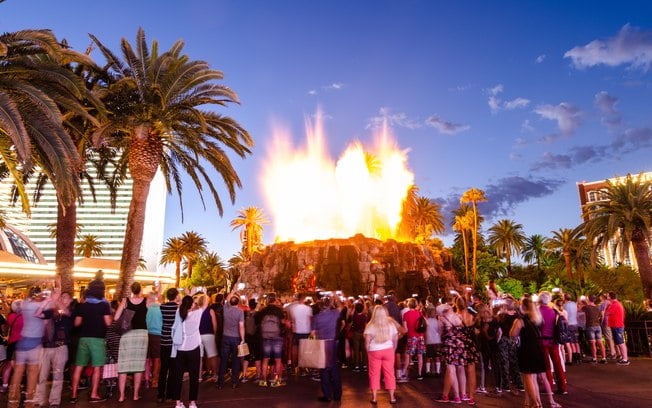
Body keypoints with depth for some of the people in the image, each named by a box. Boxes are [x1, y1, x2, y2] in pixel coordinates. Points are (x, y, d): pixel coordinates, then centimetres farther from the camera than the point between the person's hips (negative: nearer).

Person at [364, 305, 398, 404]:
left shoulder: (370, 326, -8)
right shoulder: (391, 324, 0)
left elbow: (367, 341, -12)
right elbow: (395, 338, 3)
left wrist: (367, 351, 1)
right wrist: (393, 349, 15)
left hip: (374, 351, -2)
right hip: (388, 350, 2)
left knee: (374, 374, 8)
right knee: (389, 373, 10)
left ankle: (374, 398, 11)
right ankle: (392, 397, 14)